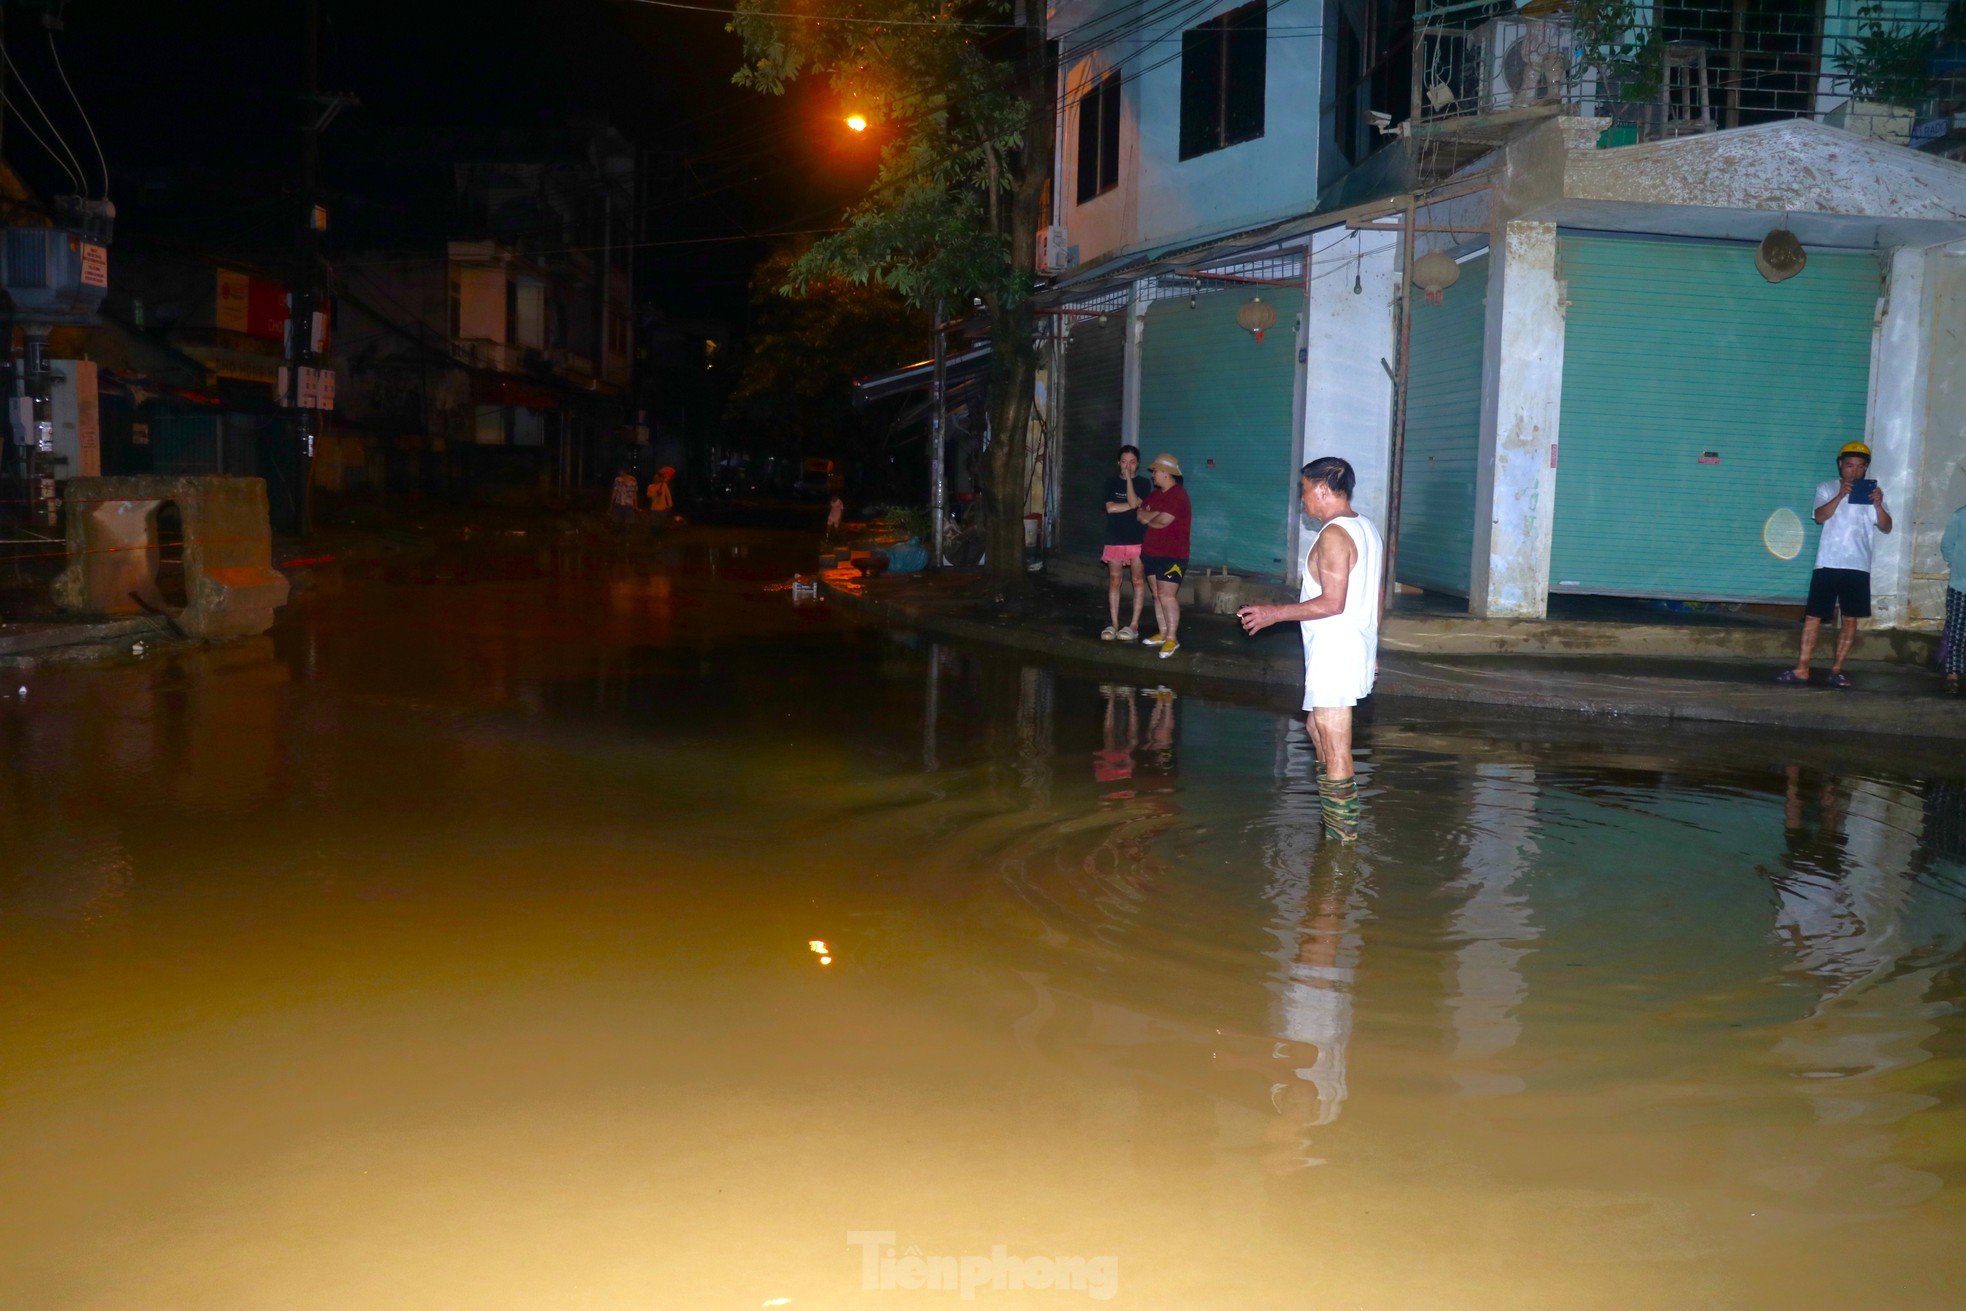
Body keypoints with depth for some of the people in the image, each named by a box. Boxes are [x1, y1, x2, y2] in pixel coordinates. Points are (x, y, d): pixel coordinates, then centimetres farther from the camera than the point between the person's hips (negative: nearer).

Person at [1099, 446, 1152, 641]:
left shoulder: (1143, 484, 1)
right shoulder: (1111, 483, 7)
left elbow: (1134, 502, -16)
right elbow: (1110, 508, -6)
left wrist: (1129, 477, -14)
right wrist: (1132, 506, -10)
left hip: (1138, 540, -2)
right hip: (1115, 539, 2)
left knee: (1138, 581, -1)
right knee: (1114, 581, 3)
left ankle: (1134, 625, 3)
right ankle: (1114, 624, 7)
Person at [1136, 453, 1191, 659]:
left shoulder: (1178, 495, -14)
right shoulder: (1157, 494, 15)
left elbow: (1163, 521, -22)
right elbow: (1140, 514, 9)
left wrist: (1148, 518, -1)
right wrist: (1155, 515, -11)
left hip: (1172, 555, -9)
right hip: (1152, 552, 9)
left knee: (1167, 595, -13)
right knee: (1158, 595, 10)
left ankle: (1172, 638, -10)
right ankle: (1163, 634, 17)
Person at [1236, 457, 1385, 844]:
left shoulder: (1333, 534, -18)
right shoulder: (1367, 529, 12)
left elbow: (1332, 603, -24)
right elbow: (1373, 597, 17)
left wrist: (1274, 614, -16)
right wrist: (1370, 649, 24)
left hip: (1333, 655, -10)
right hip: (1357, 651, 10)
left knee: (1335, 751, -2)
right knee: (1316, 726, 24)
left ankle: (1344, 837, 5)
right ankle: (1335, 821, 31)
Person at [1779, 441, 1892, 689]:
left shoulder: (1871, 492, 8)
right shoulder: (1827, 488, 5)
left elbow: (1886, 527, 1)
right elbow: (1820, 516, -12)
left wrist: (1878, 505, -18)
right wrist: (1840, 496, -26)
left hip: (1858, 565, 2)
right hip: (1828, 563, -1)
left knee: (1850, 618, 2)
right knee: (1814, 615, -2)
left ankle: (1837, 669, 10)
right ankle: (1802, 668, 1)